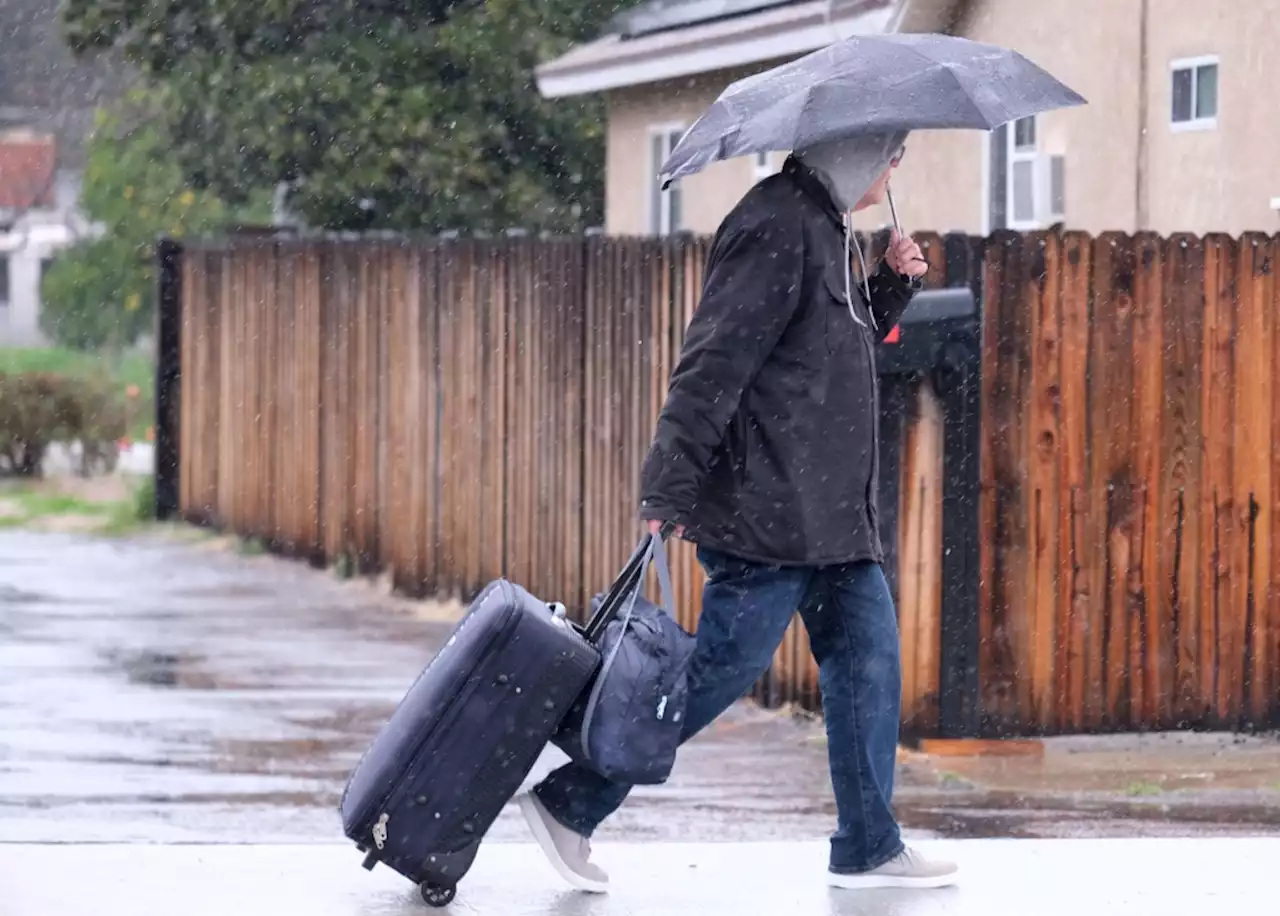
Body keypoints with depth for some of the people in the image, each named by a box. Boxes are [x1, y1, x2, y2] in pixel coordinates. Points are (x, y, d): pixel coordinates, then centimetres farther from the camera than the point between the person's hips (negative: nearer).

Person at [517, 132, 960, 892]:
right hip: (768, 507, -10)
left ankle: (869, 846, 14)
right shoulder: (778, 228, -14)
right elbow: (714, 363, -20)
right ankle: (569, 804, -1)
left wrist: (893, 286, 14)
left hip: (829, 509, 10)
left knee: (869, 654, 8)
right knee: (728, 664, -9)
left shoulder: (826, 230, 17)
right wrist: (668, 489, -25)